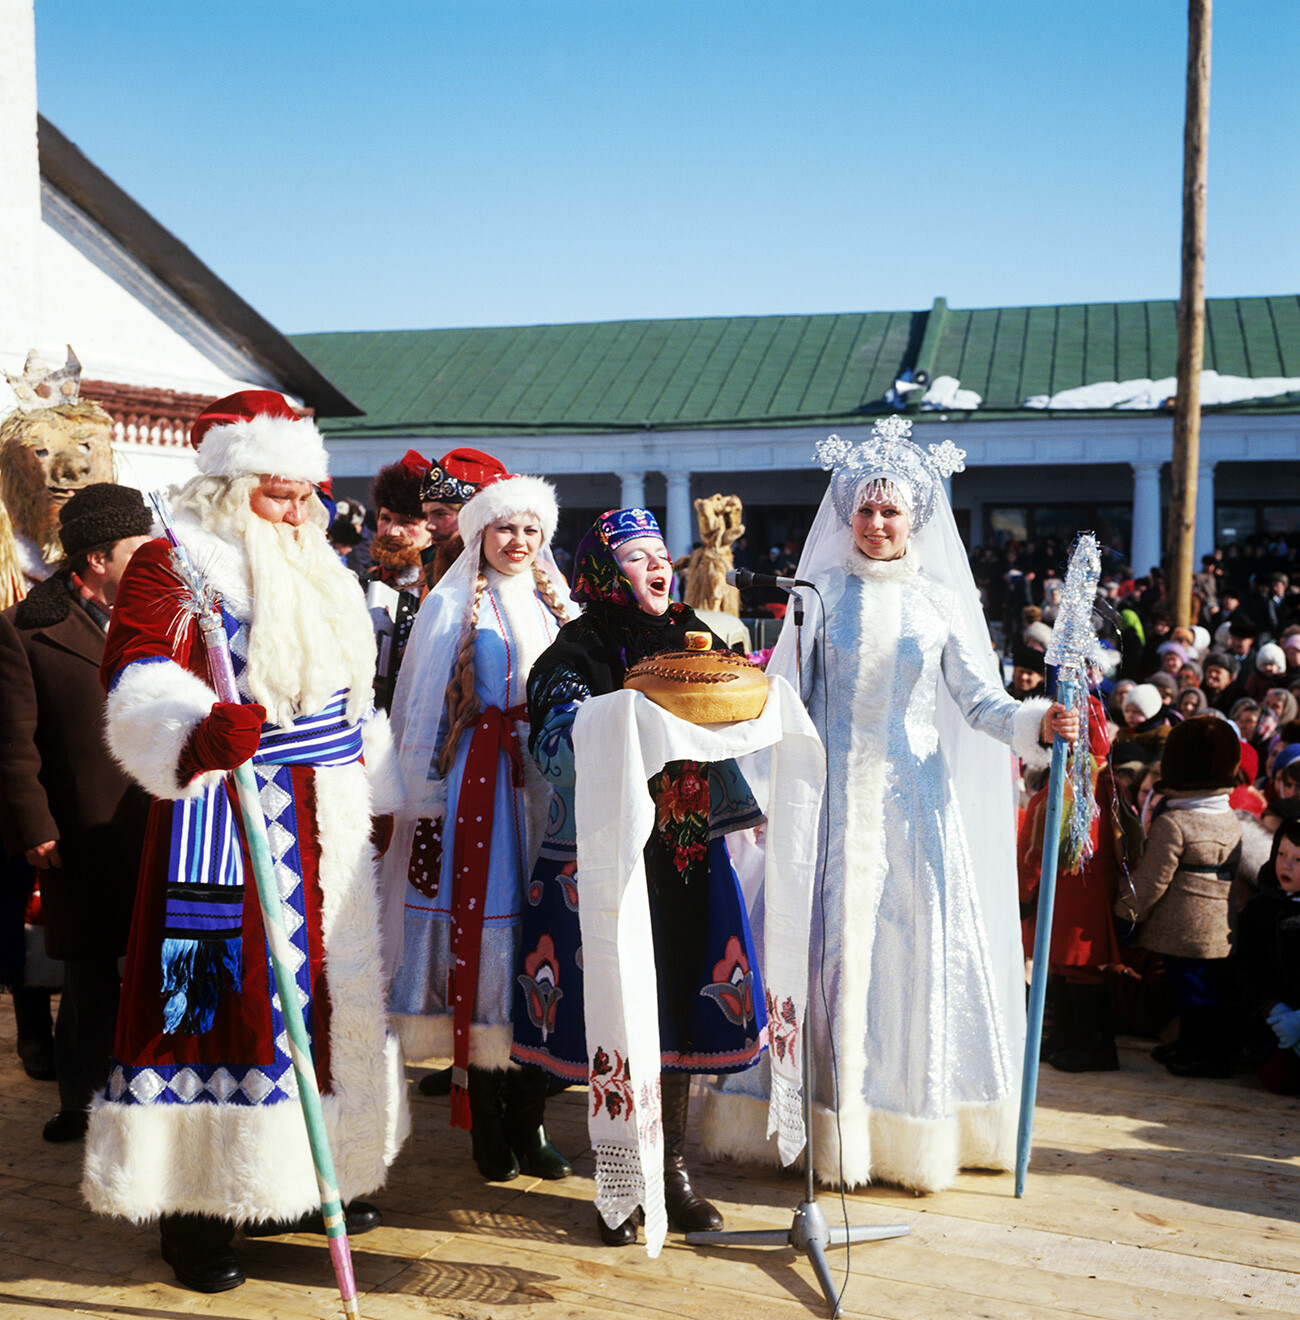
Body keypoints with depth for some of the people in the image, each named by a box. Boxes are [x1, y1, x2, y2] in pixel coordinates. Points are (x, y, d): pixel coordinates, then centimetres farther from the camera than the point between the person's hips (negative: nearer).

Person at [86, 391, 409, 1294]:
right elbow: (141, 681, -22)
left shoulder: (317, 572, 17)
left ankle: (306, 1178, 28)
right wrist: (200, 732, -41)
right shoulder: (174, 563, -7)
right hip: (227, 813, -8)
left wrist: (375, 788, 24)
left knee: (328, 981, 13)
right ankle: (197, 1213, 5)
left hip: (327, 820, 8)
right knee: (226, 984, -7)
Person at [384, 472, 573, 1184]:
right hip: (477, 784, -4)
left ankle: (528, 1121, 10)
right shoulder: (450, 606, 4)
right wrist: (426, 798, -5)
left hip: (544, 785, 4)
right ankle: (486, 1124, 4)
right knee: (480, 926, -6)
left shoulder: (553, 605, 16)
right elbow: (424, 711, 1)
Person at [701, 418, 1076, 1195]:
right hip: (837, 794, 0)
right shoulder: (822, 593, 5)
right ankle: (833, 1126, 11)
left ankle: (914, 1127, 14)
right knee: (835, 942, 0)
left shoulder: (941, 599, 5)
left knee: (919, 942, 0)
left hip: (916, 794, 0)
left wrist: (1040, 723, -17)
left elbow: (978, 700, 1)